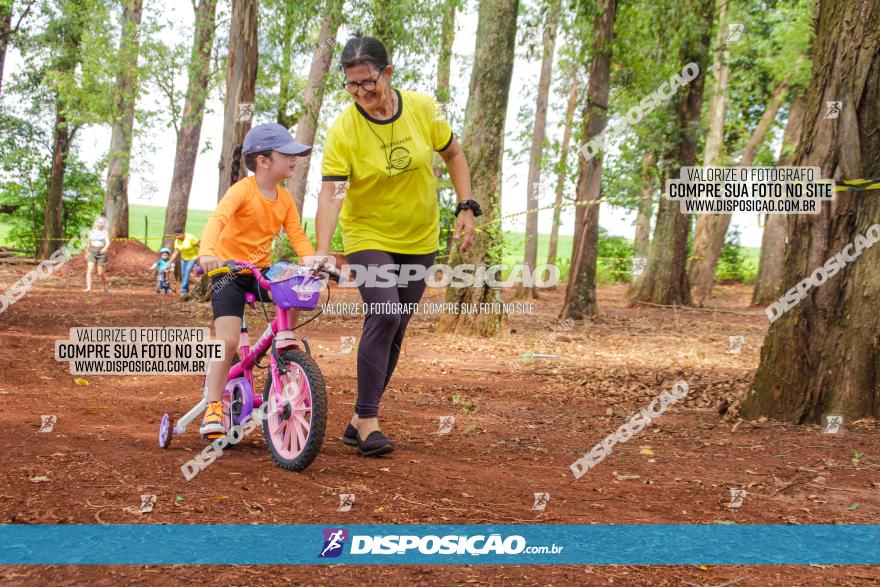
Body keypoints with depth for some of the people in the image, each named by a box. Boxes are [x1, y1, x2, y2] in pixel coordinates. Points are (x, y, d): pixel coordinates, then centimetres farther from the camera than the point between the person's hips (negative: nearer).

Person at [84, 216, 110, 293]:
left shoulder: (105, 233, 3)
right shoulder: (91, 232, 10)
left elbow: (108, 243, -11)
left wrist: (105, 248, -33)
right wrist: (86, 254, 24)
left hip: (101, 253, -2)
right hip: (92, 252, 2)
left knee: (100, 273, 2)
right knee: (89, 270, -17)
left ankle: (105, 285, 29)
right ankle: (88, 288, -25)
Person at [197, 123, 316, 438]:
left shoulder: (285, 198, 2)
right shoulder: (243, 189, -19)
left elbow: (297, 235, -2)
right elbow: (218, 218, -34)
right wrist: (207, 253, -53)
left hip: (260, 270, 5)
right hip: (227, 271, -5)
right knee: (228, 340, -18)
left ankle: (284, 336, 0)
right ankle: (213, 409, -10)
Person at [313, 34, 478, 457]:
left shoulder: (422, 109, -10)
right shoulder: (343, 130, -18)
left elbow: (453, 155, 6)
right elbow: (330, 194, -26)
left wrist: (466, 207, -2)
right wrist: (321, 251, -38)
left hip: (419, 240, 4)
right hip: (369, 238, -3)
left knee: (393, 332, 8)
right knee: (384, 317, -23)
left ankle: (359, 422, 21)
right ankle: (368, 419, -12)